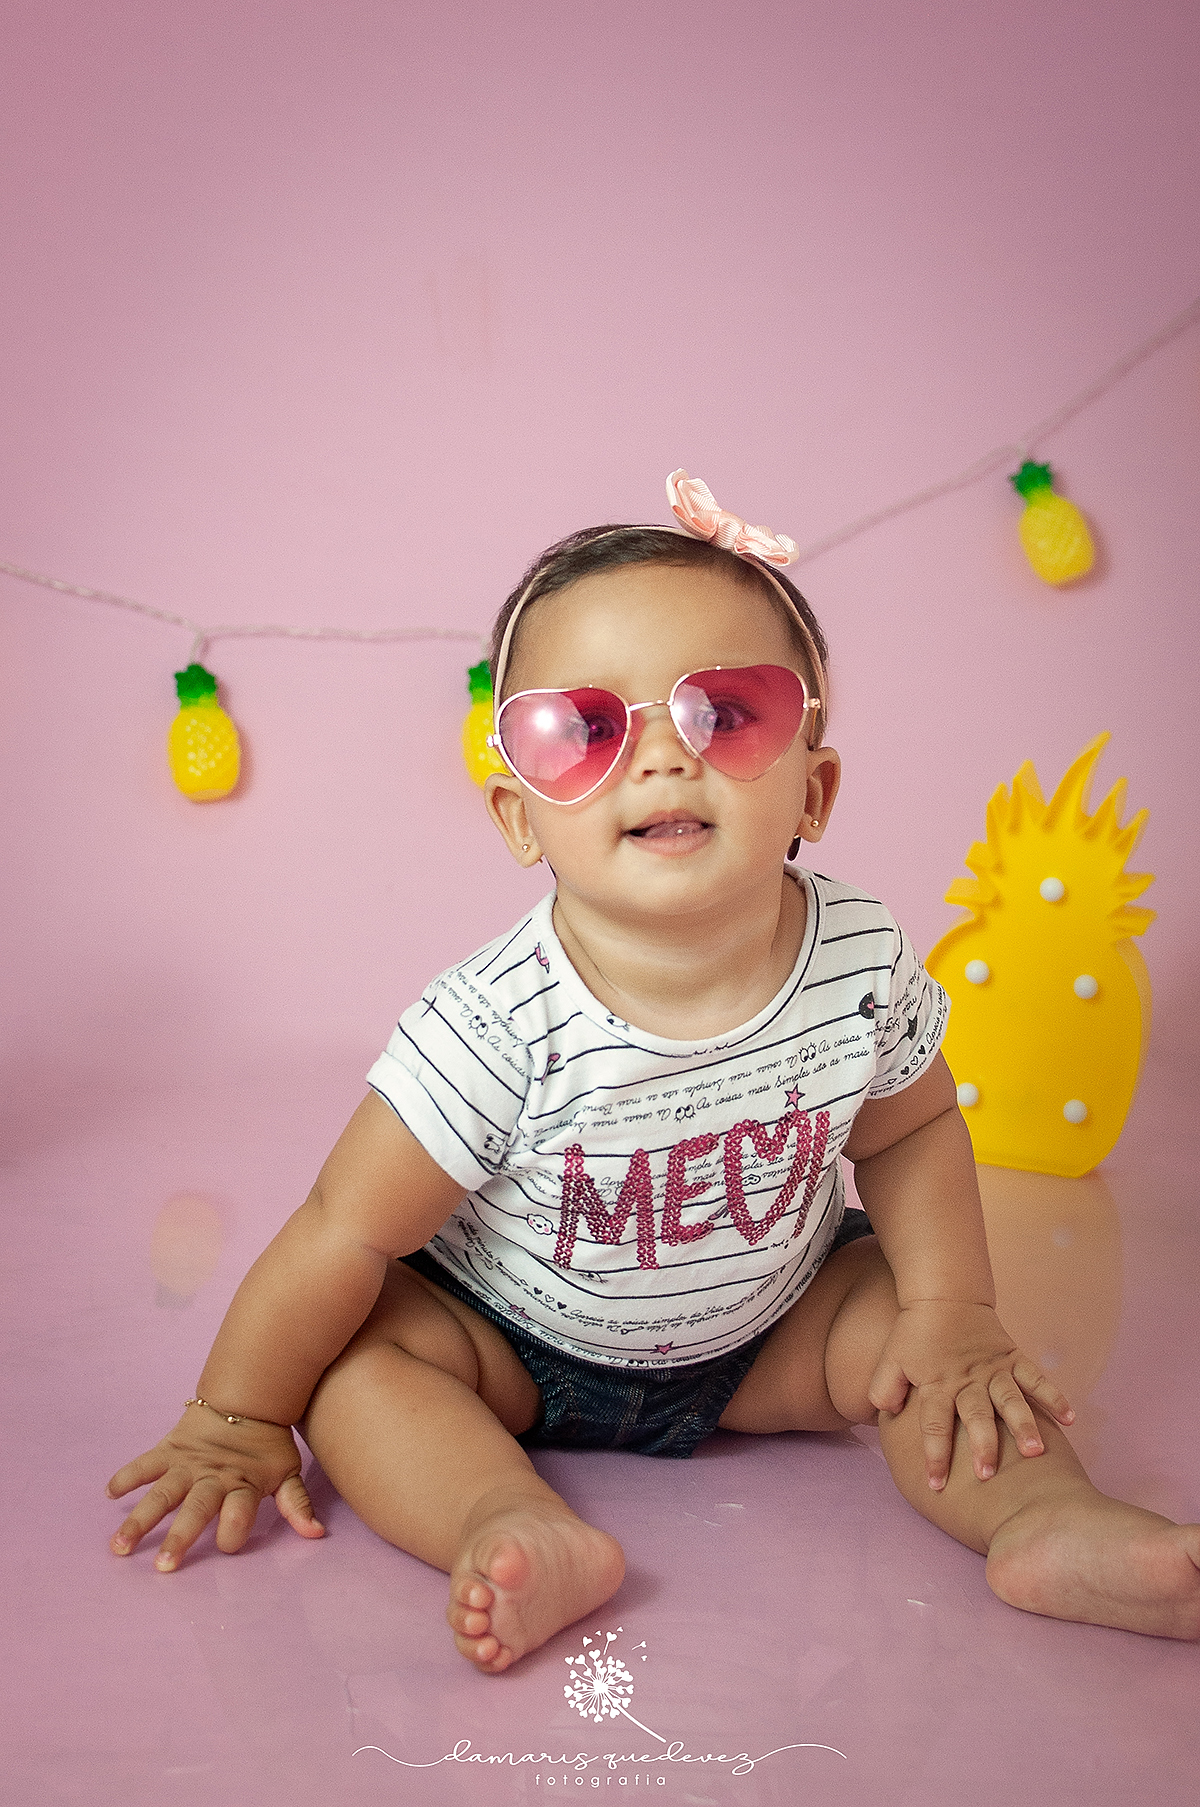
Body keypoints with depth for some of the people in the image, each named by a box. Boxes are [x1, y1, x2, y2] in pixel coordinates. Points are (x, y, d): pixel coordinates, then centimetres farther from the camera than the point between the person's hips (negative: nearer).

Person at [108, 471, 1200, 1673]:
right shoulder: (502, 1029, -33)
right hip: (518, 1345, -2)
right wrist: (236, 1420, -14)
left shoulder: (863, 966, -21)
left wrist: (953, 1313, -10)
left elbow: (910, 1133, -1)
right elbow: (348, 1231, -24)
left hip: (766, 1328, 3)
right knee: (362, 1344, -24)